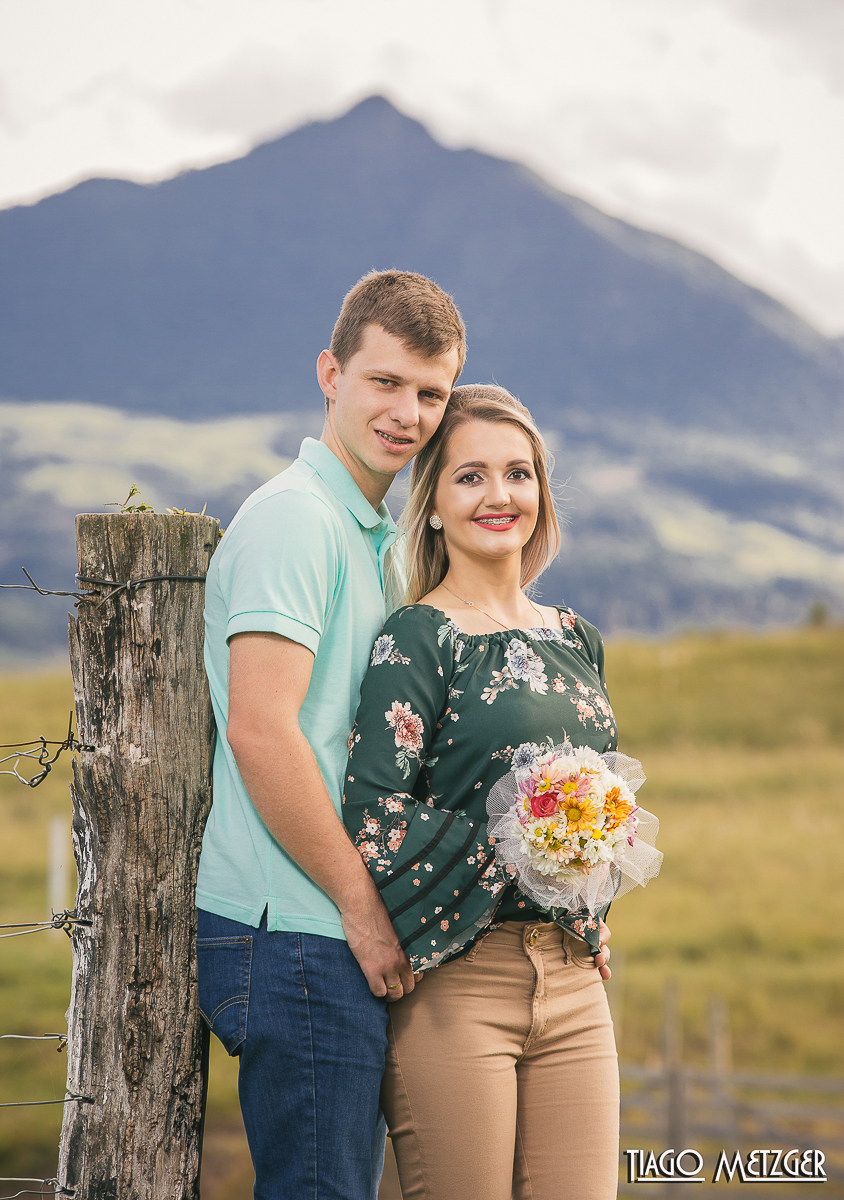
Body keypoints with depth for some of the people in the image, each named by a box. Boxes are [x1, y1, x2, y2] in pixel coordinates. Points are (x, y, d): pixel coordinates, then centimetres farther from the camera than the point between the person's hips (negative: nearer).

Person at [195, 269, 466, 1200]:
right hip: (294, 935, -10)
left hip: (337, 929, 10)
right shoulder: (294, 515, -12)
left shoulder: (369, 533, 20)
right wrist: (361, 902, -16)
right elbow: (259, 729, -21)